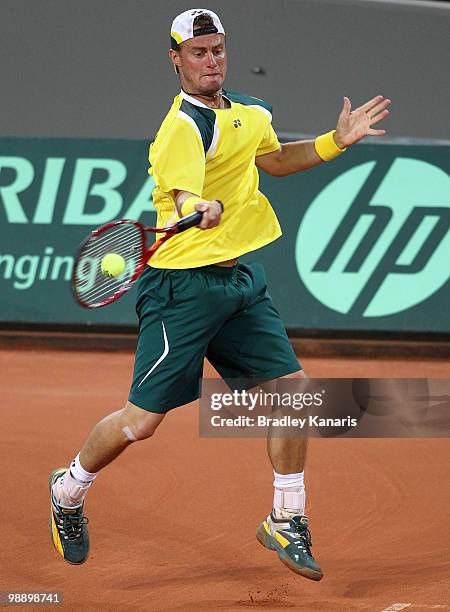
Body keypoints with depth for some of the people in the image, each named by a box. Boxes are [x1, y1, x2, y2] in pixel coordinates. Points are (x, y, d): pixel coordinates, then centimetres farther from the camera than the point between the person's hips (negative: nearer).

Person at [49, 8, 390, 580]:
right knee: (142, 420, -3)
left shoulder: (245, 110, 9)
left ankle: (285, 522, 15)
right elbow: (183, 197, -35)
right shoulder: (184, 126, -18)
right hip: (184, 286, -7)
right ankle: (68, 491, 24)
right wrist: (200, 208, -57)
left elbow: (273, 159, 29)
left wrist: (335, 141, 18)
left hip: (240, 278, 8)